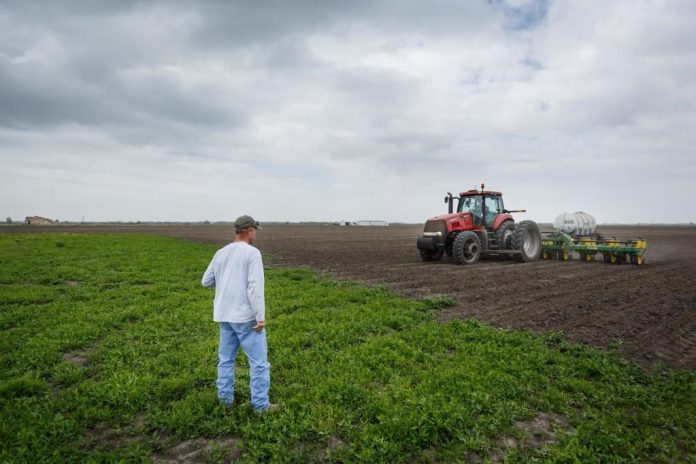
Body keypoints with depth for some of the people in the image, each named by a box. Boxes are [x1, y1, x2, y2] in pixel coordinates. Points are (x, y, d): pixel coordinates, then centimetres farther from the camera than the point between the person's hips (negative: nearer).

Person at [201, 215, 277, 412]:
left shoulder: (221, 253, 6)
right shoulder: (252, 253, -14)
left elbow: (206, 281, 13)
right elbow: (255, 286, -22)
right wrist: (261, 317, -19)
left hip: (225, 315, 7)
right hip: (246, 316, -7)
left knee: (226, 358, 19)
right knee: (259, 361, 3)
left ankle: (226, 398, 26)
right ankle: (261, 404, 8)